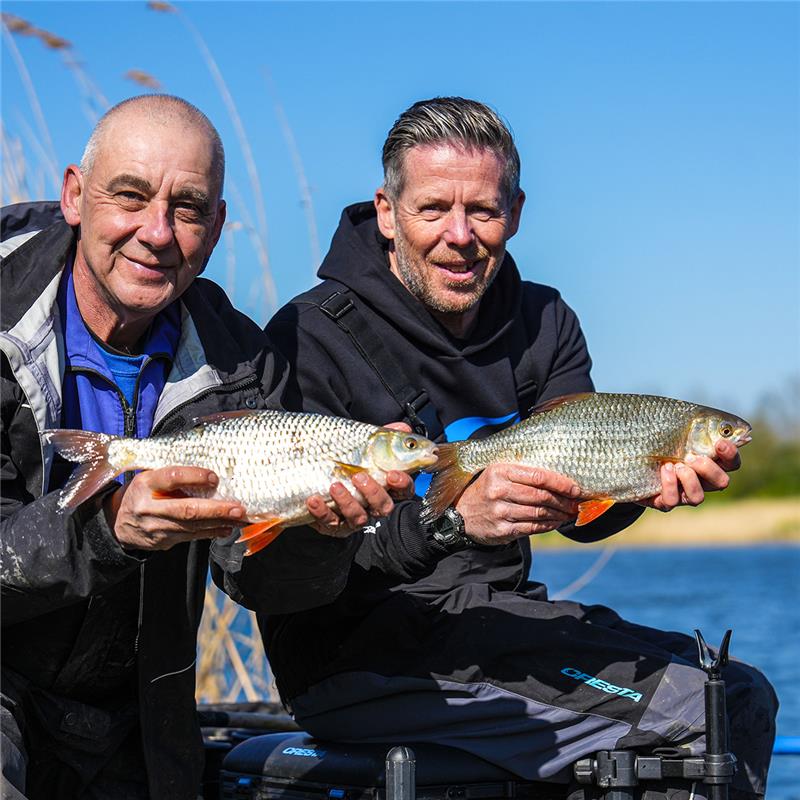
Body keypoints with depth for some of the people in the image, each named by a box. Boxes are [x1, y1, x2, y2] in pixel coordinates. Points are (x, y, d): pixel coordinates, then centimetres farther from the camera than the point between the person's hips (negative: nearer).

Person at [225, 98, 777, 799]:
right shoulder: (312, 339, -13)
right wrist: (451, 521, -33)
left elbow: (577, 506, -2)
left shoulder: (543, 324, 9)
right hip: (357, 658, -7)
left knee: (744, 694, -1)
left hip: (497, 618, 8)